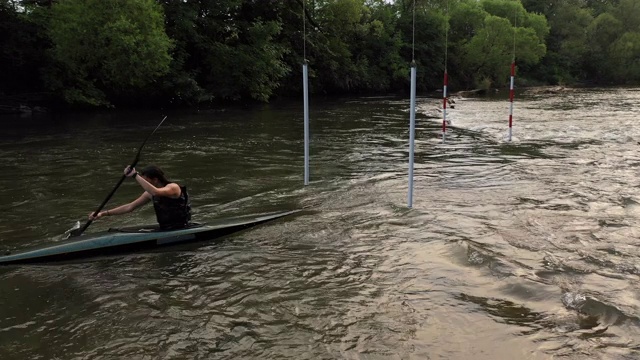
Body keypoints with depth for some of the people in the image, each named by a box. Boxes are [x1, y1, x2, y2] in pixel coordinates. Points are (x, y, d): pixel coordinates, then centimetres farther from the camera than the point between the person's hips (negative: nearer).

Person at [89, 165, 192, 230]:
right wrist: (104, 213, 3)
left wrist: (135, 175, -34)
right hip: (164, 230, 8)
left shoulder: (173, 187, -16)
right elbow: (129, 207, 9)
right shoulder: (150, 193, 7)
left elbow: (156, 192, -38)